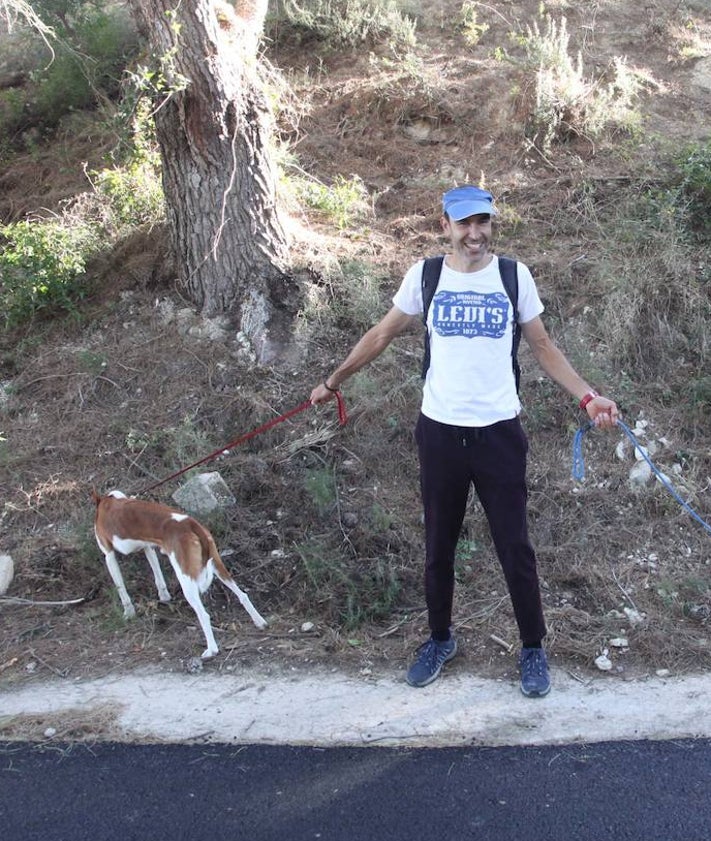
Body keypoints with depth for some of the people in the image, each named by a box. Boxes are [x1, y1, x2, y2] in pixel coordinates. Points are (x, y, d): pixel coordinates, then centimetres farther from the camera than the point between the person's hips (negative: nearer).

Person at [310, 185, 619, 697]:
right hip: (440, 431, 1)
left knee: (515, 548, 5)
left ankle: (533, 649, 24)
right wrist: (336, 379, 14)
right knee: (439, 548, 14)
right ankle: (441, 639, 34)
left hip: (499, 431, -1)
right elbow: (383, 335, 10)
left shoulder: (514, 276, -1)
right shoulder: (424, 275, -1)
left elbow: (543, 346, 7)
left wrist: (587, 396, -3)